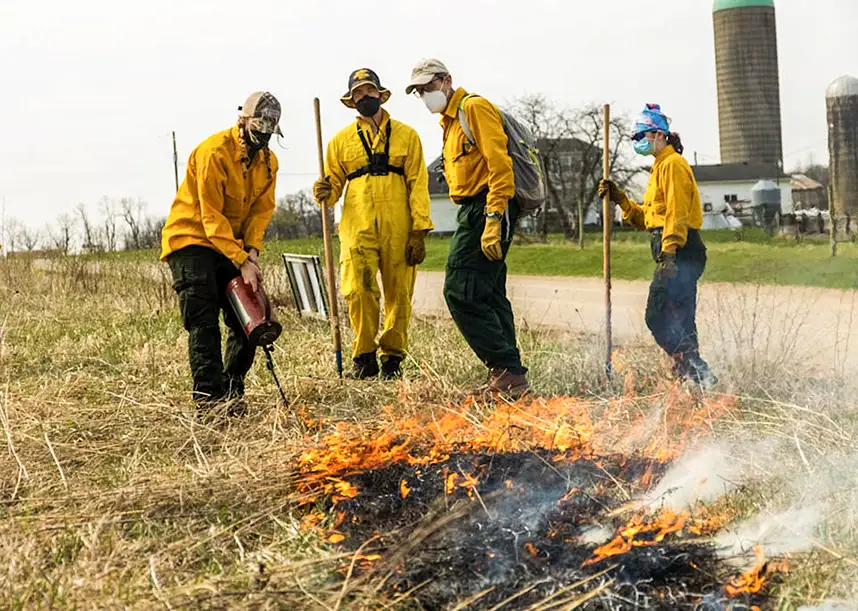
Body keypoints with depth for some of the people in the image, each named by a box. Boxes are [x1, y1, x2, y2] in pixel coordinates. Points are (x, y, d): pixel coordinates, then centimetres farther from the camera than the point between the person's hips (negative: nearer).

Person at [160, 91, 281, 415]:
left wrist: (252, 251, -15)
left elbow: (262, 209, 3)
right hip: (191, 238, -7)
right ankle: (209, 395, -16)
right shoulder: (214, 152, -21)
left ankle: (233, 391, 9)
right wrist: (242, 262, -27)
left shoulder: (268, 161, 4)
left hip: (232, 245, 7)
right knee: (203, 321, -14)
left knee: (246, 318, 1)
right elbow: (212, 217, -23)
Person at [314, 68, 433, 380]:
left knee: (398, 294, 2)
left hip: (398, 229, 0)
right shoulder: (341, 140, 14)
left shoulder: (406, 135, 11)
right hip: (358, 227, 0)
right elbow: (335, 183, 17)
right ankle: (364, 357, 1)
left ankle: (393, 358, 14)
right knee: (359, 290, -13)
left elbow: (418, 184, 6)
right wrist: (325, 194, -9)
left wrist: (419, 232, -3)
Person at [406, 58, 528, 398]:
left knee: (461, 292, -15)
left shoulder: (475, 108, -7)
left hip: (487, 209, -11)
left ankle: (506, 370, -15)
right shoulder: (451, 120, 24)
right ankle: (509, 374, 15)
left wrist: (493, 220, -25)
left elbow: (499, 165, -18)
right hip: (474, 211, 11)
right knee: (489, 295, 11)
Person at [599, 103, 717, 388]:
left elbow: (677, 213, -18)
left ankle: (694, 370, -16)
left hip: (680, 253, -11)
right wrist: (620, 199, 13)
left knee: (659, 317, -15)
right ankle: (696, 374, 15)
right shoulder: (661, 166, 24)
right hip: (676, 255, 11)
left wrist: (668, 252, -25)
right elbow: (648, 217, 23)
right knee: (680, 319, 11)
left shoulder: (672, 164, -7)